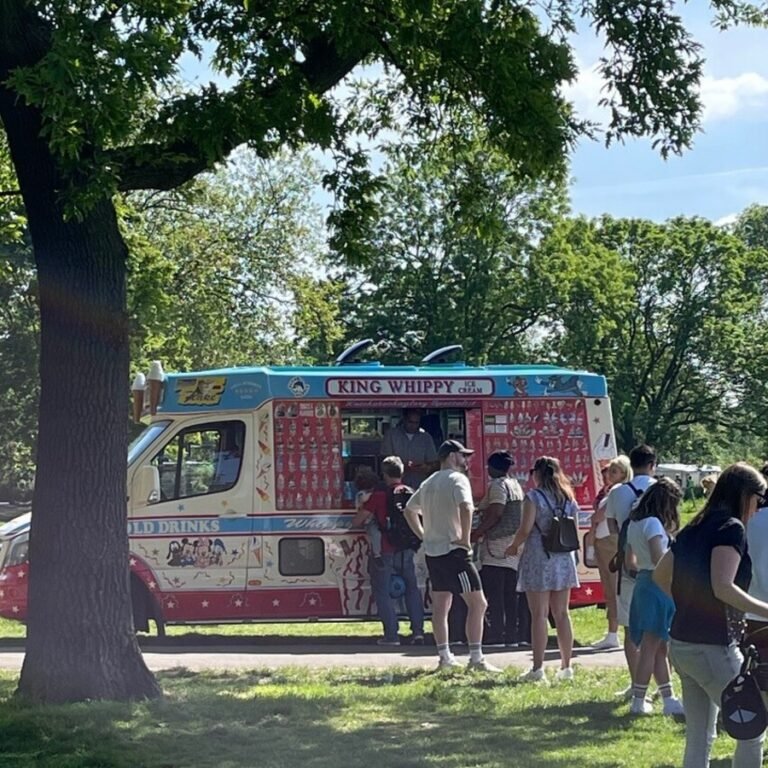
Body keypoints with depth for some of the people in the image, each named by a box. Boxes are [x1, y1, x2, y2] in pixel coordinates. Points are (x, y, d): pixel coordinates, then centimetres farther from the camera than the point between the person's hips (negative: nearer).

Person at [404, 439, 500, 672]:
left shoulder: (428, 483, 17)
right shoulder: (457, 479, -10)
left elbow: (409, 510, 28)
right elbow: (466, 508, -28)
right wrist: (465, 539, -19)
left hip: (432, 551, 9)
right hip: (453, 550, -9)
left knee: (440, 605, 12)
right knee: (477, 603, -6)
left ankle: (444, 656, 16)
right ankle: (476, 658, -11)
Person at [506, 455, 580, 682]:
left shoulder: (534, 497, -8)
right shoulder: (568, 499, 10)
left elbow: (525, 529, -13)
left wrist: (514, 547, 4)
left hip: (539, 559, -5)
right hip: (563, 561, 5)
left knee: (539, 615, -4)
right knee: (561, 614, 10)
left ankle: (538, 668, -5)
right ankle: (566, 666, 11)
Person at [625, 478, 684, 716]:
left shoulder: (635, 523, 13)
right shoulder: (653, 523, -15)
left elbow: (630, 557, 20)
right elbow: (658, 558, -24)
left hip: (642, 583, 9)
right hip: (657, 584, -9)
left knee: (659, 647, 12)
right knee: (650, 647, -3)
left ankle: (669, 699, 15)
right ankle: (638, 701, 0)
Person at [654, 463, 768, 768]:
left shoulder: (695, 528, 13)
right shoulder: (731, 528, -12)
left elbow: (661, 575, 20)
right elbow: (723, 587, -24)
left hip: (681, 643, 9)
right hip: (712, 647, -9)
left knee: (698, 739, 14)